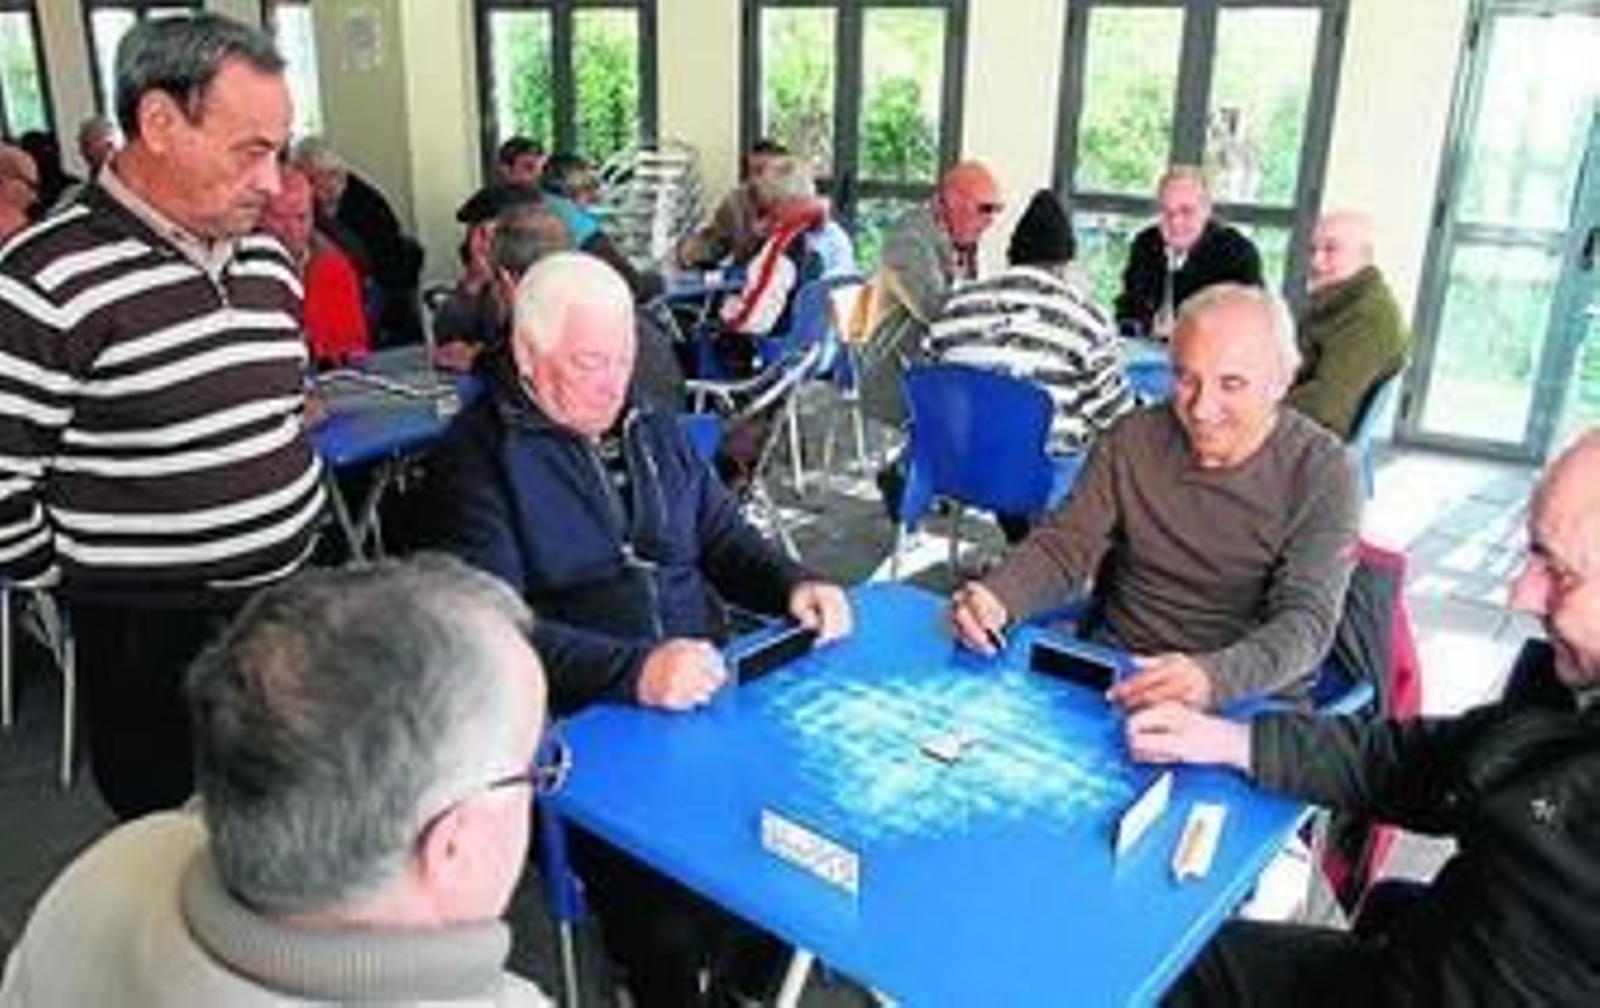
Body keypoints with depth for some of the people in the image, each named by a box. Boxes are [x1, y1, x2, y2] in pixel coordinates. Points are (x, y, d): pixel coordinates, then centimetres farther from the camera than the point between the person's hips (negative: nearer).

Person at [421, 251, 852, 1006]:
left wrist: (793, 586, 3)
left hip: (703, 692, 6)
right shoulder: (478, 455, -4)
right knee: (669, 926, -26)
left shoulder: (655, 431, 17)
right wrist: (633, 673, -27)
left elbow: (724, 538, 23)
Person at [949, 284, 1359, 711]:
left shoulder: (1321, 472, -9)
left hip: (1251, 700, -2)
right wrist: (996, 598, -20)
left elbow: (1307, 621, -17)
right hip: (1110, 673, 3)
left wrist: (1215, 676, -38)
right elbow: (1065, 546, 3)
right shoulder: (1132, 438, 1)